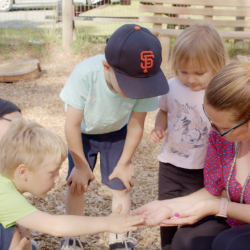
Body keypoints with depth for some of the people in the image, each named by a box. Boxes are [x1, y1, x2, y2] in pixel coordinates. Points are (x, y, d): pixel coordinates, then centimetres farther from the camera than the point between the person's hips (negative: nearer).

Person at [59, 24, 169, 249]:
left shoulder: (145, 81, -36)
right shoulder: (85, 74, -41)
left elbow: (136, 125, -19)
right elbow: (72, 124, -26)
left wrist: (124, 163, -7)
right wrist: (81, 165, -15)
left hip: (117, 133, 1)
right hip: (83, 133, -1)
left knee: (121, 186, 1)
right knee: (76, 185, 1)